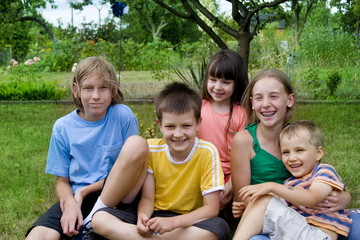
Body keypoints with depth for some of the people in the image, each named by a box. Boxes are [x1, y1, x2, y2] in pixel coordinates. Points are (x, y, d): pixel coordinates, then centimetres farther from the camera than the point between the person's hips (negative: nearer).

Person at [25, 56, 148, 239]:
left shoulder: (123, 115, -4)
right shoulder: (63, 127, 2)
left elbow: (134, 162, -1)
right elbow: (62, 181, 8)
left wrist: (84, 191, -9)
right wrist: (71, 203, -17)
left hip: (117, 196, 1)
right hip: (78, 199, -1)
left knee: (137, 144, -27)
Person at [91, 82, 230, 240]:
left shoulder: (207, 153, -15)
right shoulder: (150, 149, -5)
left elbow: (211, 208, -15)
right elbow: (147, 198, -2)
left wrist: (172, 222, -30)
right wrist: (143, 216, -26)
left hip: (189, 221, -2)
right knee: (99, 219, -20)